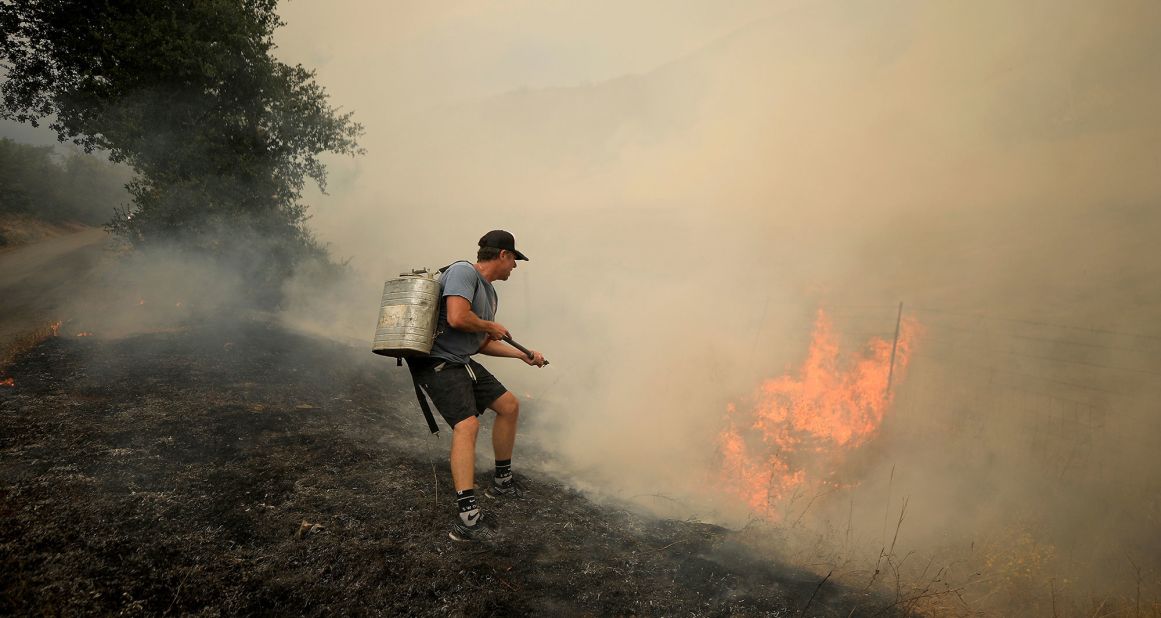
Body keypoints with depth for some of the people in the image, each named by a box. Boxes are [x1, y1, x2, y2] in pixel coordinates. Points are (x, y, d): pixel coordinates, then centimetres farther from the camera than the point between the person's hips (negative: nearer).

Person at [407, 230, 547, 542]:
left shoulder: (490, 293, 16)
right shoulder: (463, 271, -14)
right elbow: (457, 318, -29)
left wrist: (522, 355, 22)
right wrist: (491, 326, -11)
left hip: (462, 362, 10)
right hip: (436, 361, -10)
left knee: (509, 405, 16)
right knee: (467, 424, -27)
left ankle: (502, 482, 32)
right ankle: (467, 519, -32)